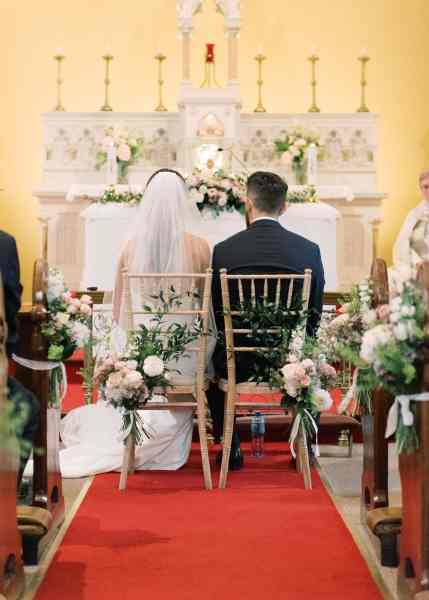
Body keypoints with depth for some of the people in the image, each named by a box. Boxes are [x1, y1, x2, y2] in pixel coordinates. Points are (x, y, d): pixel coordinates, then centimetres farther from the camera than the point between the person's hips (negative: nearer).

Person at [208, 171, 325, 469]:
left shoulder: (223, 250, -10)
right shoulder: (310, 250, -7)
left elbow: (216, 315, -1)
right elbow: (315, 315, 1)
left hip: (239, 360, -1)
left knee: (211, 359, 33)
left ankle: (232, 450, 34)